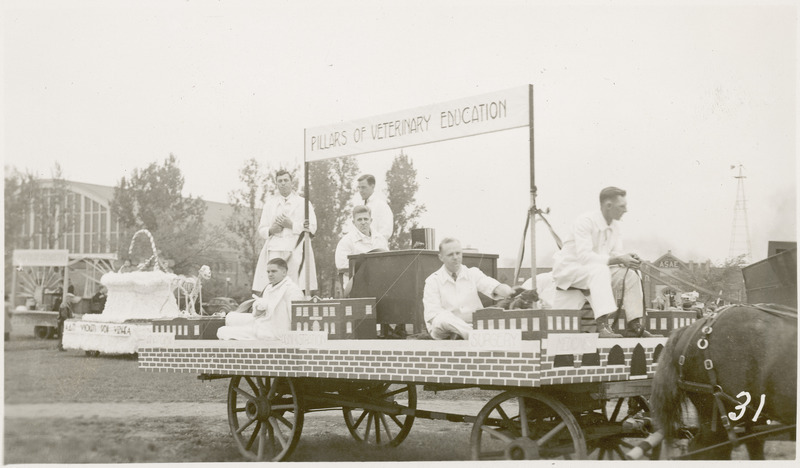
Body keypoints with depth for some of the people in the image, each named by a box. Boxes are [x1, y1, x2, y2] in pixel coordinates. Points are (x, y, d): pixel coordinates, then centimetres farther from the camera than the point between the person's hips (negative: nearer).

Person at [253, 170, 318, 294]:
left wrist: (292, 225, -7)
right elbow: (261, 230, 18)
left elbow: (312, 228, 3)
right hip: (274, 250, 2)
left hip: (296, 251, -2)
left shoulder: (303, 203, 12)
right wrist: (271, 230, -4)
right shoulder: (269, 204, 20)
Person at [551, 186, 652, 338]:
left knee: (631, 274, -11)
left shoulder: (615, 225, 5)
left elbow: (616, 253, 5)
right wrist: (618, 259, -34)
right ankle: (602, 325, -48)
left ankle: (634, 325, -5)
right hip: (568, 268, -8)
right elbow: (584, 256, -30)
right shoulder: (585, 221, -22)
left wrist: (628, 259, -19)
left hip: (598, 271, 8)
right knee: (600, 270, -38)